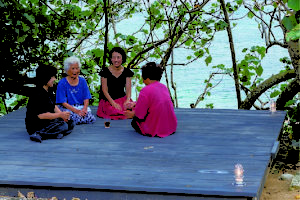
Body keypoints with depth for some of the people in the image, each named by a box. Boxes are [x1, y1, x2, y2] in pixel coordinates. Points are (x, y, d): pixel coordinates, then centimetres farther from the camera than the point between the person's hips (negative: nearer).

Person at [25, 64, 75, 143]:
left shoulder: (48, 91, 11)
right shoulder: (38, 94, -22)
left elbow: (54, 106, 16)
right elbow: (41, 115, -26)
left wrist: (62, 114, -5)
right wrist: (60, 115, -20)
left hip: (48, 121, 10)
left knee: (71, 124, 4)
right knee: (63, 127, -24)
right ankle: (39, 135, -22)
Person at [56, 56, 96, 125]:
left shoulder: (82, 81, 7)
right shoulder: (62, 83, -6)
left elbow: (86, 99, 4)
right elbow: (64, 103, -10)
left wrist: (84, 109, -18)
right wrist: (77, 111, -23)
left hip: (81, 106, 3)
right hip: (68, 108, -3)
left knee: (91, 119, -25)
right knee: (79, 119, -32)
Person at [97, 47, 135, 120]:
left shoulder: (127, 72, 5)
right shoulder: (105, 71, -4)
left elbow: (128, 89, 1)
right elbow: (105, 90, -6)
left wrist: (127, 100, -20)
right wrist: (114, 103, -18)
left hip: (122, 99, 3)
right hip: (108, 100, -3)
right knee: (116, 112, -32)